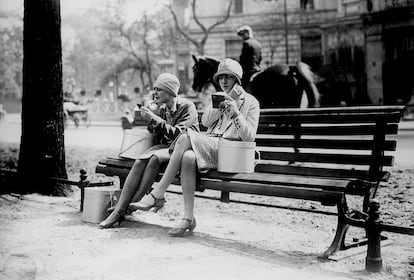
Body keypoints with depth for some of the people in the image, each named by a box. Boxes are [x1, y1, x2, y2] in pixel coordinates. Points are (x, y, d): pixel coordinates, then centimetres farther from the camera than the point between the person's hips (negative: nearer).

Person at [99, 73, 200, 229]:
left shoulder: (187, 107, -8)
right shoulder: (161, 109, 11)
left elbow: (177, 134, -19)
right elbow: (159, 139, 11)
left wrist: (154, 118, -21)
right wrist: (151, 122, -6)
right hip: (165, 147, 6)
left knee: (154, 158, -34)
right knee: (140, 161, -25)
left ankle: (134, 203, -26)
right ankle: (119, 209, -28)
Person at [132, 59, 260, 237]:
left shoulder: (250, 102, 9)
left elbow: (249, 137, -2)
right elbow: (205, 121, 8)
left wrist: (236, 112, -13)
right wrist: (226, 101, 0)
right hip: (210, 147, 5)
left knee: (186, 137, -29)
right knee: (188, 158, -32)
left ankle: (157, 194, -26)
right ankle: (188, 218, -31)